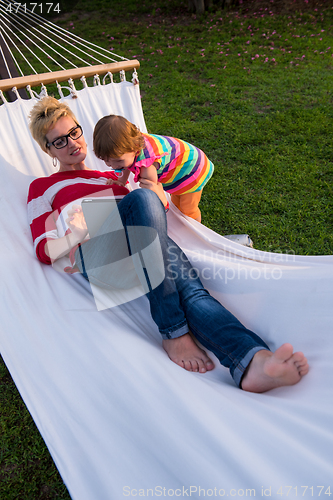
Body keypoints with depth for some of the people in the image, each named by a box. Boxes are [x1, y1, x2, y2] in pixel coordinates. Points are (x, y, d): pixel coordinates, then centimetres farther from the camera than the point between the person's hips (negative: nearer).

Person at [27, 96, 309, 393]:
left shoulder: (109, 177, 34)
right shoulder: (42, 188, 23)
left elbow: (156, 207, 27)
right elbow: (45, 251, 9)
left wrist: (158, 195, 3)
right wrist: (82, 228, -6)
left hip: (145, 244, 4)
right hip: (96, 253, -4)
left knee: (192, 290, -27)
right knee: (144, 197, -33)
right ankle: (173, 332, -34)